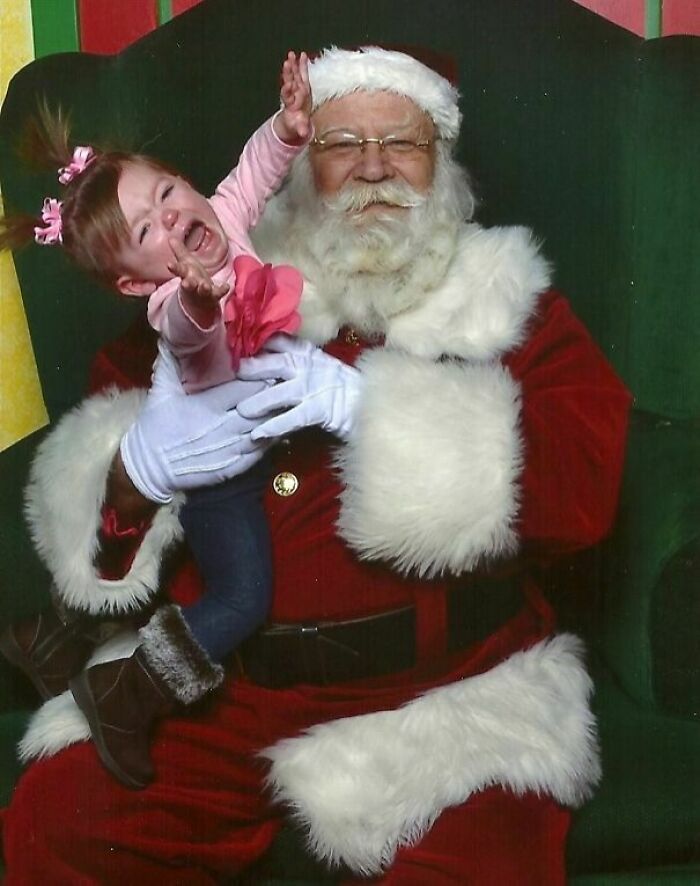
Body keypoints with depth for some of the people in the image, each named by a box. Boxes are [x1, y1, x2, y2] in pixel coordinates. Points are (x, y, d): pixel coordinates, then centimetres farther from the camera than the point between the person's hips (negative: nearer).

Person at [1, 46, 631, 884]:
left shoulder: (508, 305, 4)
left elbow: (584, 486, -10)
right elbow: (89, 463, 10)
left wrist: (374, 407, -19)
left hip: (443, 692, -2)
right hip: (222, 684, 3)